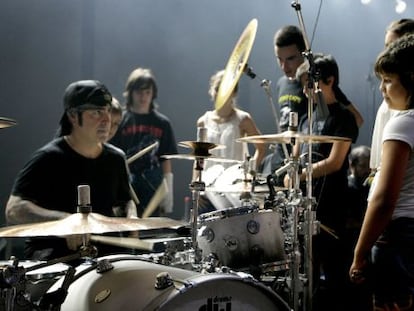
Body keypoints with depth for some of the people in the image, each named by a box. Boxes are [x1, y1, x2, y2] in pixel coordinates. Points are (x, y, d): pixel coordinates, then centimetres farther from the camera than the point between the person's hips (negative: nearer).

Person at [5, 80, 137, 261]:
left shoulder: (115, 158, 8)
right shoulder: (48, 159, -11)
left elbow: (125, 200, 23)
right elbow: (14, 211, -19)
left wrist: (130, 216, -1)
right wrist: (61, 219, -34)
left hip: (102, 250, 6)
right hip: (52, 254, -6)